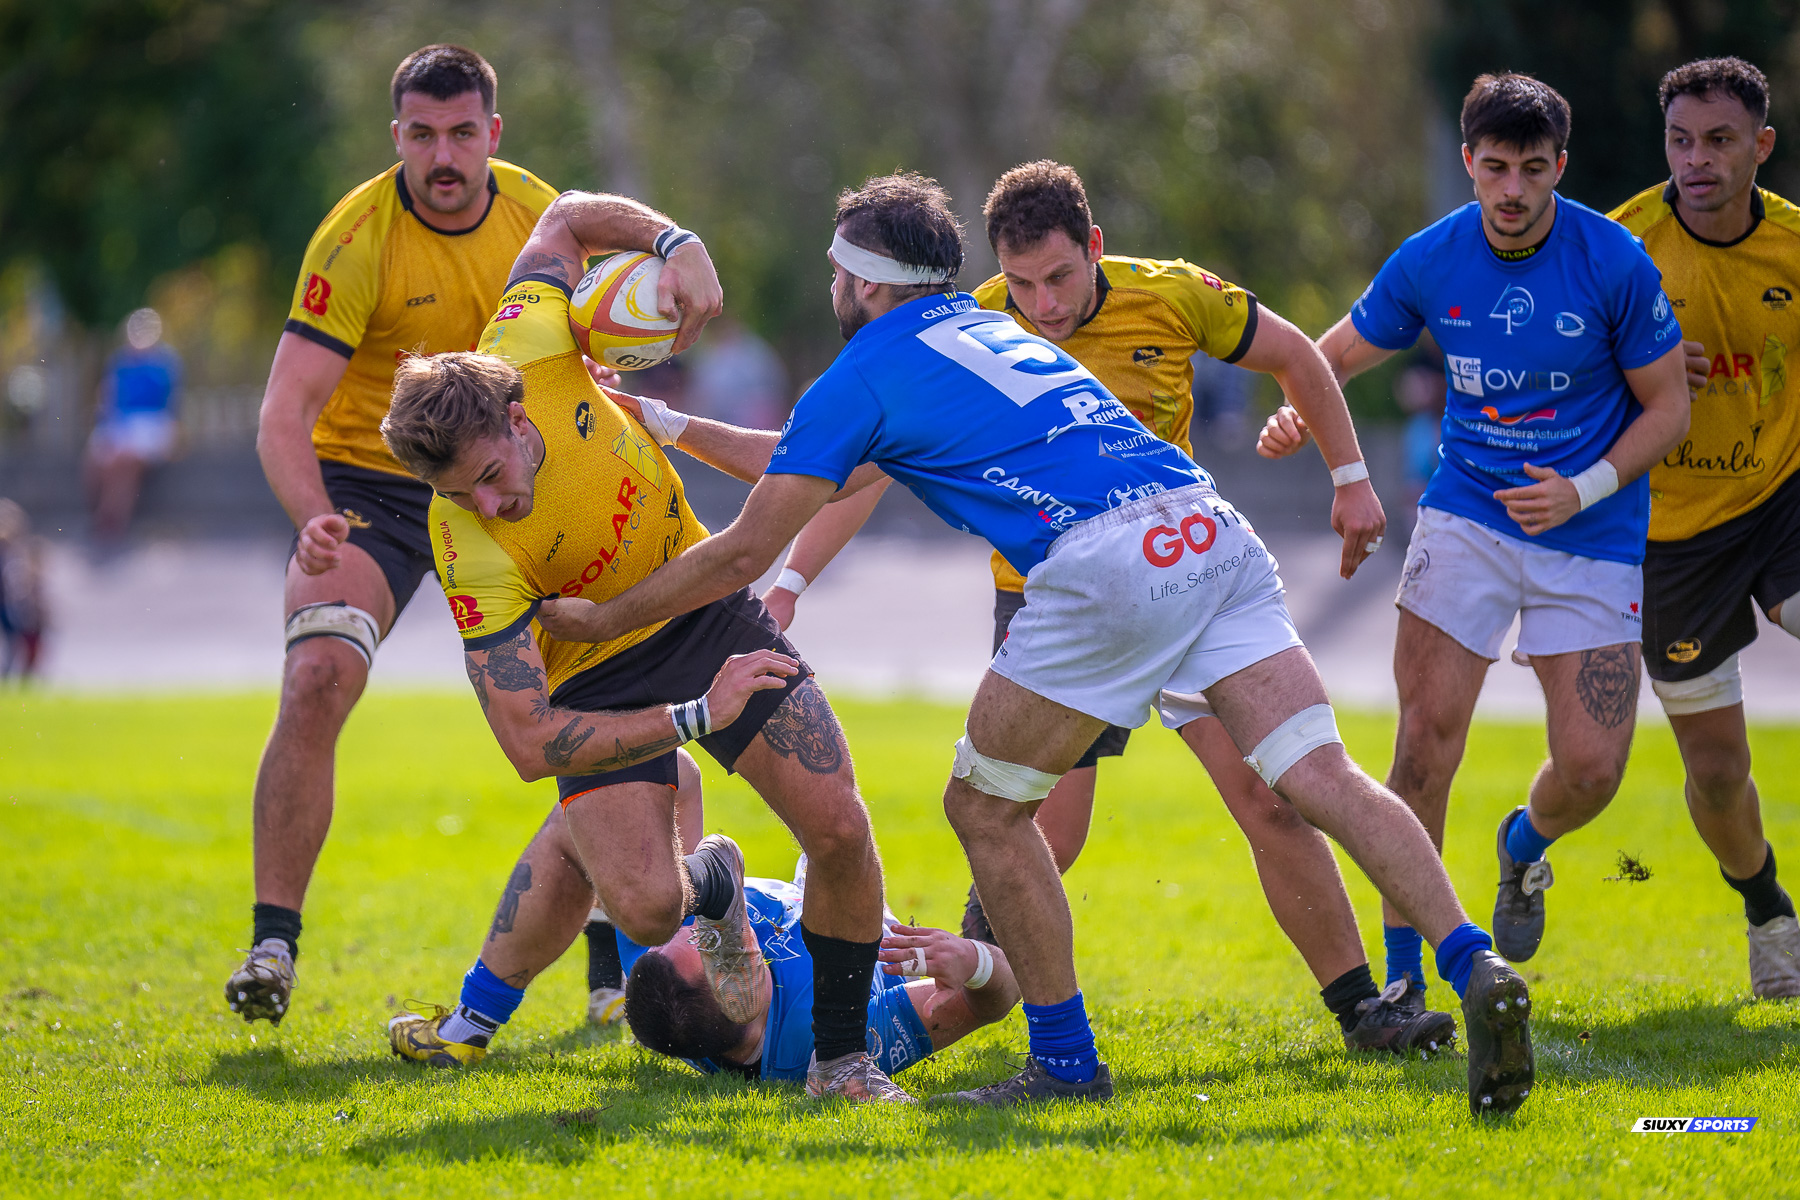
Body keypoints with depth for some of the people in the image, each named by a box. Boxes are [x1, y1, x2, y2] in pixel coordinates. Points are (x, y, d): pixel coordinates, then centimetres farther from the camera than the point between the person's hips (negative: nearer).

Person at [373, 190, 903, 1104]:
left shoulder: (530, 350, -25)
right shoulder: (473, 556, -34)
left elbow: (567, 219, -4)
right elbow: (529, 745, -33)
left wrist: (676, 241, -20)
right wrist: (693, 718, -36)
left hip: (704, 603, 4)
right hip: (598, 675, -3)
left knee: (839, 830, -8)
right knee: (644, 908, -19)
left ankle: (841, 1055, 12)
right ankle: (712, 887, 20)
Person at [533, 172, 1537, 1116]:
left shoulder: (864, 376, 10)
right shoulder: (984, 329, 33)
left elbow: (746, 551, 12)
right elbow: (830, 469, 47)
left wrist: (601, 618, 24)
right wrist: (678, 429, 52)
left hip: (1107, 562, -7)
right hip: (1211, 531, 7)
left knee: (986, 806, 11)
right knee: (1322, 777, -3)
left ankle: (1067, 1061, 13)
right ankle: (1475, 966, -23)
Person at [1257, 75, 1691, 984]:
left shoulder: (1615, 264, -12)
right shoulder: (1429, 262, -6)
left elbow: (1667, 406, -4)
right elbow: (1335, 355, 7)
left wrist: (1584, 490, -17)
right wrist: (1296, 415, -15)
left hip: (1591, 535, -1)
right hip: (1467, 516, 1)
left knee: (1591, 770, -8)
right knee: (1427, 731, -14)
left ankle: (1524, 845, 32)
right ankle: (1401, 974, -4)